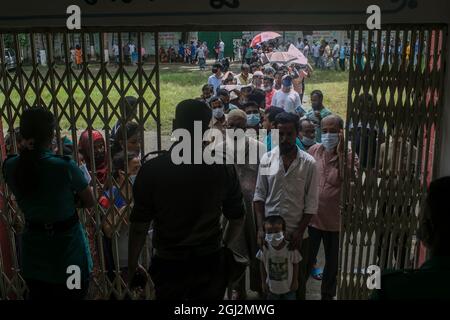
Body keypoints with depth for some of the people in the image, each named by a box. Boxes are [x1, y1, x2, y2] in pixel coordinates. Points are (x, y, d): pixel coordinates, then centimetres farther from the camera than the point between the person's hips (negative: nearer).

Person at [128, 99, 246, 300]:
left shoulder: (151, 169, -14)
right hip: (211, 262, 2)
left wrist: (132, 265, 5)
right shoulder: (223, 168, -8)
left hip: (169, 264, -2)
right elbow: (237, 219, 1)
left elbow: (139, 225, -9)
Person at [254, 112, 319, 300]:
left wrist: (299, 231, -11)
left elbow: (311, 203, -5)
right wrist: (260, 229, -8)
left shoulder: (309, 163, -8)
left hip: (297, 234, -1)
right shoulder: (267, 159, -3)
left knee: (298, 278, 13)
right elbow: (259, 196, -1)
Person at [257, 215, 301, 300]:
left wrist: (295, 281, -4)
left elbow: (295, 264, -10)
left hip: (288, 286, -1)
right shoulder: (264, 248, -21)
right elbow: (262, 265, -6)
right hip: (272, 286, 1)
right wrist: (264, 282, -1)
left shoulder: (291, 248, -25)